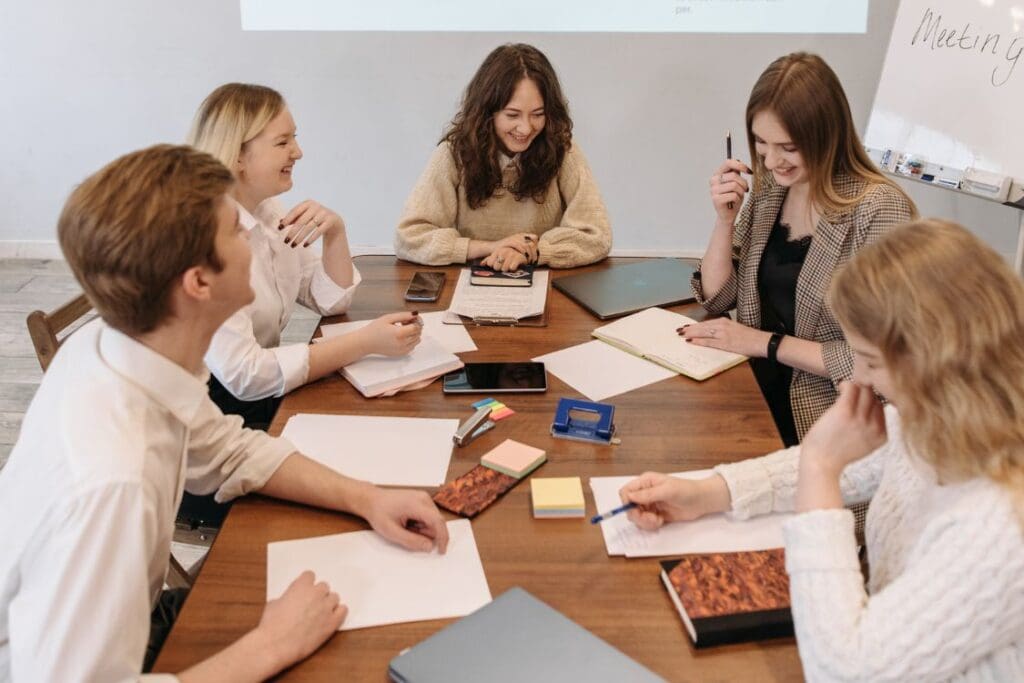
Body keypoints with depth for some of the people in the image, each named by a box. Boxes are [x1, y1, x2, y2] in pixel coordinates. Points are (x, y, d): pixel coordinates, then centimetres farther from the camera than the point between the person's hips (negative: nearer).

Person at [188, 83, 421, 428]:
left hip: (266, 397, 8)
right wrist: (366, 342, -27)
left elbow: (330, 300, 9)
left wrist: (335, 231, -10)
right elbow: (242, 375, -28)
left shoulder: (268, 212, 4)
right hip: (222, 415, -8)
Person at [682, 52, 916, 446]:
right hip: (754, 391, 6)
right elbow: (717, 298, 6)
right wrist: (725, 218, -8)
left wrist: (765, 342, -16)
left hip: (820, 419, -6)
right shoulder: (769, 189, 3)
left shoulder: (879, 210, -16)